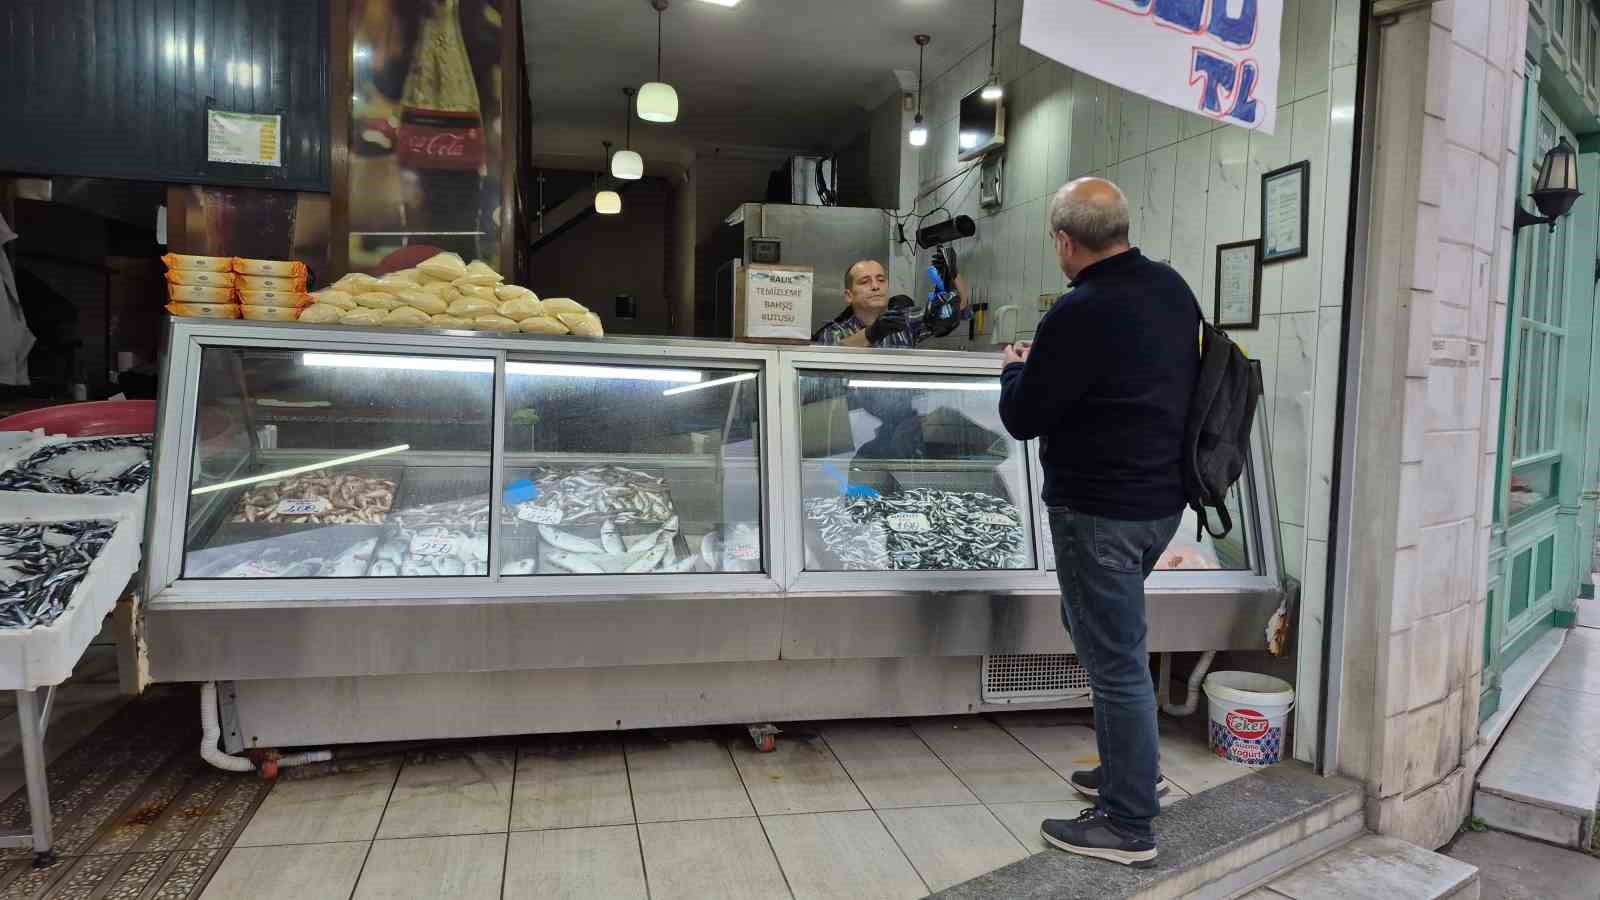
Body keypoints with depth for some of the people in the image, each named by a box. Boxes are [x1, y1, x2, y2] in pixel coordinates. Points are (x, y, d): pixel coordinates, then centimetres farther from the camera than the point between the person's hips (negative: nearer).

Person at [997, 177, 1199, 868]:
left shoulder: (1080, 314, -22)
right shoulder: (1172, 287, 5)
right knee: (1108, 635, 25)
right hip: (1163, 497, 9)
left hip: (1101, 511, -9)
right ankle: (1130, 770, 37)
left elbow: (1021, 420, -15)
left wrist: (1017, 367, 6)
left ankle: (1129, 825, 14)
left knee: (1115, 659, 1)